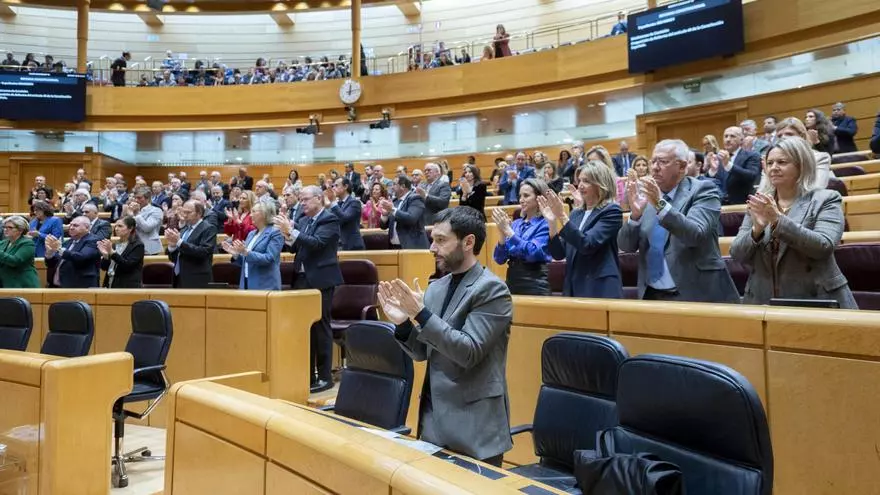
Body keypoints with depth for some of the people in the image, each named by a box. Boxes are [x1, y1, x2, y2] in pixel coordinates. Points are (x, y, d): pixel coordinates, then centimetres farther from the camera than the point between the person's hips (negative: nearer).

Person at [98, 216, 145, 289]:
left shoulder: (138, 245, -5)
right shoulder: (115, 245, 15)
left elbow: (127, 266, -16)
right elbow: (104, 267, 11)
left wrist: (112, 252, -23)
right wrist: (105, 255, -8)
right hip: (110, 285, 7)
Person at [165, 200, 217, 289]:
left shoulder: (208, 229, -7)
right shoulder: (184, 229, 15)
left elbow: (203, 252, -21)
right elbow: (173, 258, 15)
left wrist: (179, 242, -21)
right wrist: (172, 245, -6)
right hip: (180, 281, 7)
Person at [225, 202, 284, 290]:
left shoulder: (275, 233, -8)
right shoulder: (251, 233, 16)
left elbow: (269, 258, -19)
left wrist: (246, 253, -26)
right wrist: (235, 254, 1)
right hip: (247, 284, 7)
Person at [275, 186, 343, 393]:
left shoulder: (329, 220, -8)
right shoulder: (304, 220, 14)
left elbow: (316, 243, -22)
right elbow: (296, 247, 12)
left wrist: (291, 231, -26)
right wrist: (287, 234, -6)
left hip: (320, 280, -7)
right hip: (302, 278, 7)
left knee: (320, 326, -3)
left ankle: (325, 377, 6)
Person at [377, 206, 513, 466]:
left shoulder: (492, 289, -14)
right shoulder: (436, 288, 8)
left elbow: (469, 352, -22)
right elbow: (423, 353, 11)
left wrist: (421, 314, -25)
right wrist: (403, 323, -8)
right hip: (434, 418, 7)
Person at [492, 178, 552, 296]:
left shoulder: (545, 224, -7)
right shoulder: (516, 224, 8)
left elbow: (533, 253, -23)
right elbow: (499, 259, 3)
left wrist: (508, 230, -21)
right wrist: (502, 233, -12)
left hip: (535, 285, -5)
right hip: (512, 281, 5)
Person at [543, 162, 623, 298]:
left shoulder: (612, 211, -5)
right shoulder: (576, 214, 14)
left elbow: (587, 245, -19)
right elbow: (559, 254, 6)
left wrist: (562, 216, -21)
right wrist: (552, 222, -6)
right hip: (573, 289, 6)